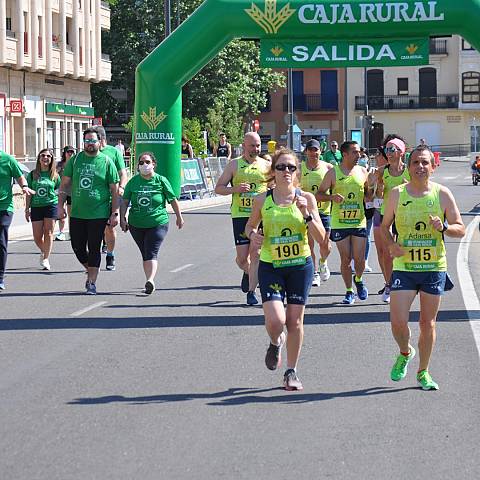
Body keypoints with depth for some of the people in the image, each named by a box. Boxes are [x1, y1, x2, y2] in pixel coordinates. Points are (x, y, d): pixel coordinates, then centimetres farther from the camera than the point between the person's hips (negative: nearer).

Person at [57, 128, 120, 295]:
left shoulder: (106, 162, -1)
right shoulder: (75, 160, 6)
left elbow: (114, 190, 0)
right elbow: (65, 184, 11)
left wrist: (115, 213, -5)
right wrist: (60, 205, 3)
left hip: (98, 214, -3)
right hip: (77, 213, 3)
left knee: (94, 249, -1)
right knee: (78, 247, 7)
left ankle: (92, 283, 6)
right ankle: (90, 271, 31)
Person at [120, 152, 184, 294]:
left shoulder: (161, 181, -2)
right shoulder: (133, 181, 4)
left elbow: (173, 200, 6)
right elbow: (125, 201, 6)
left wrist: (179, 217, 13)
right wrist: (122, 218, -6)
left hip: (158, 223, -4)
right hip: (136, 225, 4)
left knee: (151, 253, -17)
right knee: (145, 254, 11)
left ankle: (150, 280, -29)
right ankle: (150, 283, 20)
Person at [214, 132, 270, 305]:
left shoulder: (266, 165, 9)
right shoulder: (234, 165, 6)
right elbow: (218, 188, 6)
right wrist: (235, 189, -11)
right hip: (240, 215, 0)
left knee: (256, 253, -8)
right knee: (242, 257, -1)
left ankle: (251, 291, -1)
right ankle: (248, 273, 34)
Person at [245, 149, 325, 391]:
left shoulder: (306, 198, -4)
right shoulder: (262, 200, -3)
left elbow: (320, 238, -5)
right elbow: (250, 226, 14)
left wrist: (307, 214, -20)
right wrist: (253, 235, -9)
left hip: (301, 265, 1)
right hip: (270, 267, -1)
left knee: (295, 321, 4)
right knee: (275, 320, -15)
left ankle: (291, 372, 20)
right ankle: (275, 343, 22)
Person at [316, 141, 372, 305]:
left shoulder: (363, 172, 6)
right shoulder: (333, 173, -2)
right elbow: (319, 194, 1)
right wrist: (332, 197, -18)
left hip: (359, 222, 2)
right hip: (340, 222, -2)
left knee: (359, 259, -1)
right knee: (345, 259, 3)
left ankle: (358, 280, 30)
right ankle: (349, 292, 18)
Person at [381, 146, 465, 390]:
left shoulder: (442, 194, -1)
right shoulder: (397, 194, 0)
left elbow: (460, 229, 2)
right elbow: (385, 226, 9)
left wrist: (443, 227, -19)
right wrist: (391, 244, -11)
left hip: (434, 268, 0)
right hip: (403, 267, 0)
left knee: (428, 323, 7)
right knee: (397, 321, -9)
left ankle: (423, 372, 24)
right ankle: (405, 353, 24)